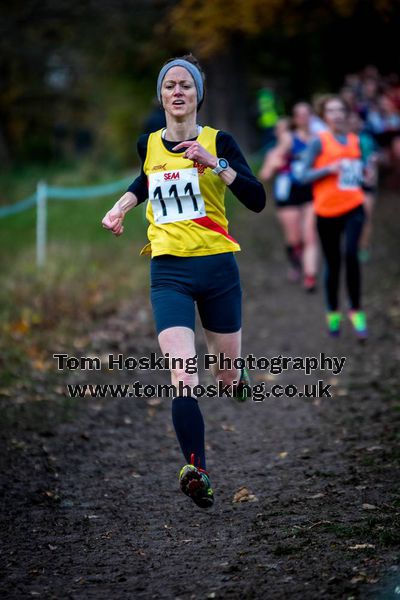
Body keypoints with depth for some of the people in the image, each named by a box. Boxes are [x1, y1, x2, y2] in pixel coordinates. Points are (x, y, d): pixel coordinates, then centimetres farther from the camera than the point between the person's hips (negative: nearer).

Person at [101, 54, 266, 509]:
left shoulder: (218, 142, -3)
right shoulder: (147, 146, 7)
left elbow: (257, 200, -15)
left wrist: (215, 162, -24)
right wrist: (121, 207, 17)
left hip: (218, 267, -1)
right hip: (169, 271, 1)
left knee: (227, 377, 14)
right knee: (183, 379, -19)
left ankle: (233, 379, 51)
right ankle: (196, 469, -20)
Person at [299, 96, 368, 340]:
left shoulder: (355, 140, 9)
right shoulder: (320, 142, -3)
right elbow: (304, 175, -6)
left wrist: (364, 174, 2)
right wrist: (329, 169, -19)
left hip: (353, 207, 2)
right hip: (327, 210, -2)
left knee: (352, 255, -17)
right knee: (333, 262, 6)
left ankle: (356, 311, -4)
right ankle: (333, 312, 27)